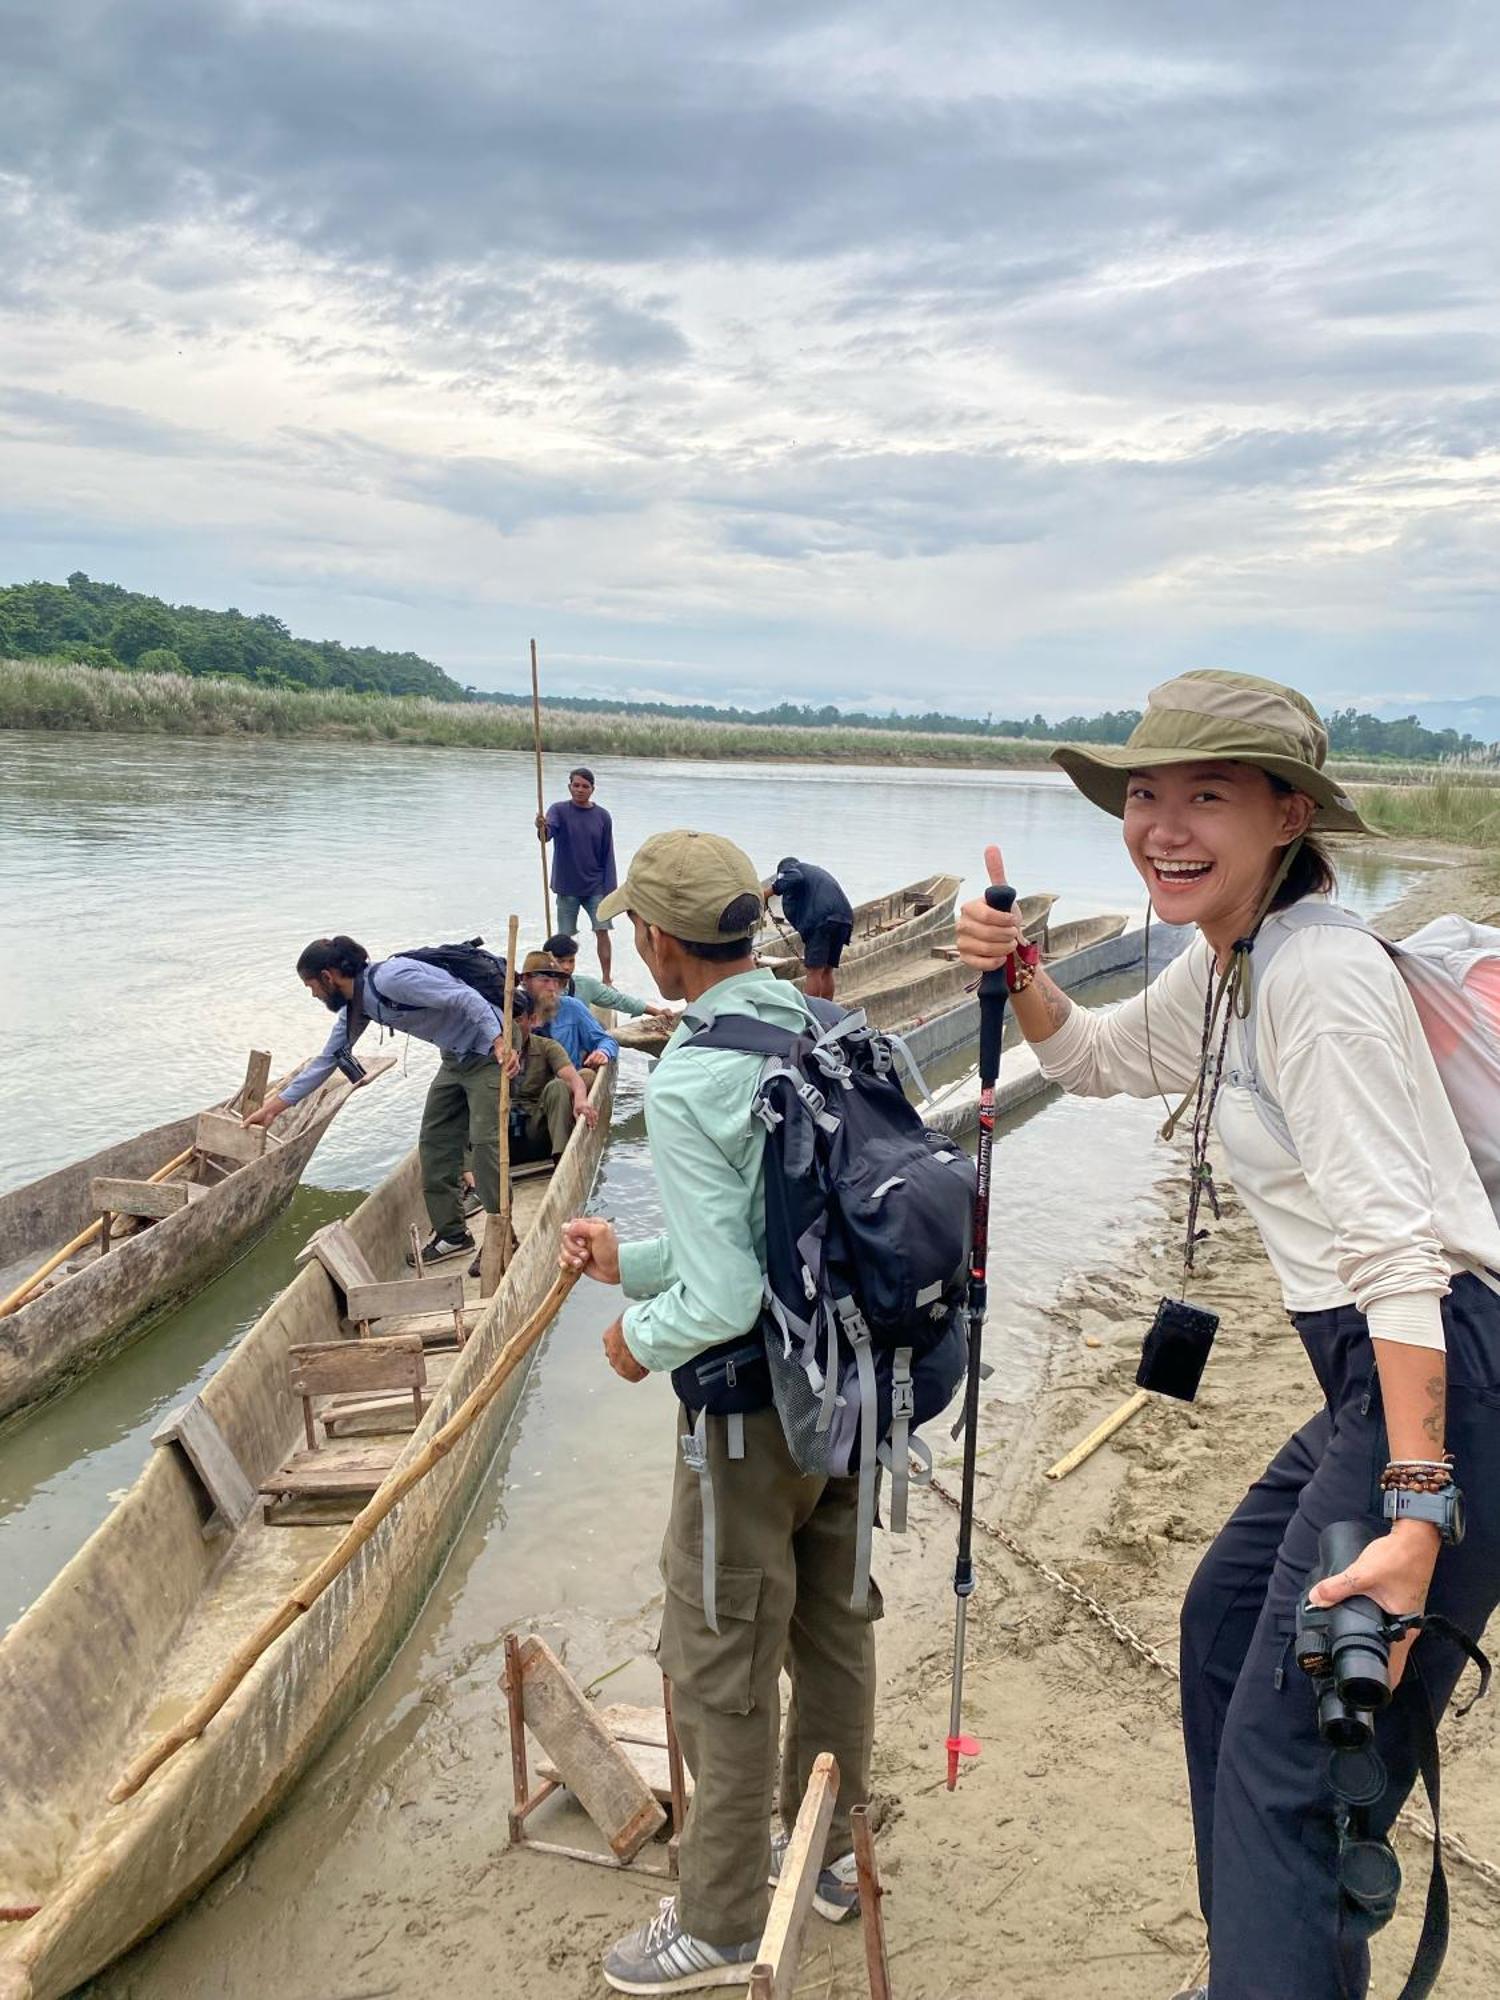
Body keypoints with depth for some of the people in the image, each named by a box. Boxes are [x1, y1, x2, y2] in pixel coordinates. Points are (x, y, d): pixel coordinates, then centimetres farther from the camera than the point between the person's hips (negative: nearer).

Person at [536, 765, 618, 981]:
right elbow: (548, 833, -25)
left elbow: (608, 856, 3)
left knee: (602, 931, -5)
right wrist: (542, 828, -49)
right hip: (567, 888, -1)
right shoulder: (559, 811, -4)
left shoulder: (602, 817, 1)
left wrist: (609, 889, -3)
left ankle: (606, 980, 4)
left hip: (596, 888, 1)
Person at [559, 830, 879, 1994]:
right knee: (834, 1627, 23)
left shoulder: (689, 1083, -25)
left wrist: (641, 1339, -5)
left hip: (758, 1400, -8)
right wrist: (633, 1262, 13)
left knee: (722, 1666, 11)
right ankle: (830, 1852, 43)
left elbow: (723, 1300, -25)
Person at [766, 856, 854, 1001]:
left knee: (814, 971, -7)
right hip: (845, 918, 7)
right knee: (827, 971, 14)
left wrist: (767, 893, -7)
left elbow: (794, 878, -10)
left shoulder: (788, 867, 16)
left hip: (821, 919, -7)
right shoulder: (819, 871, 38)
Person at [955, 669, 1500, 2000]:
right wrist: (1022, 982, 8)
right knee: (1224, 1630, 24)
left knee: (1290, 1765, -9)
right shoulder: (1225, 968, 10)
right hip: (1373, 1376, 10)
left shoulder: (1321, 974, -18)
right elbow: (1099, 1057, 28)